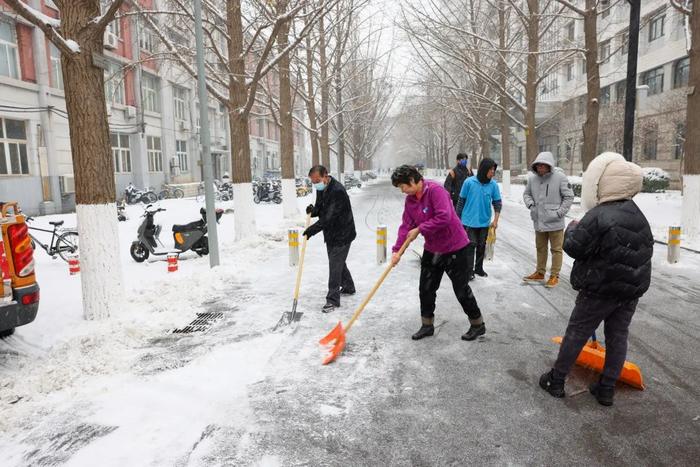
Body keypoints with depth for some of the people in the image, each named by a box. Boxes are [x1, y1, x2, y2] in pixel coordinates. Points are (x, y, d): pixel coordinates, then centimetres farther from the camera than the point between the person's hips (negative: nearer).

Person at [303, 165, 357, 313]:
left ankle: (333, 299, 0)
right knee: (338, 262, 20)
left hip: (342, 234, -9)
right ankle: (348, 287, 39)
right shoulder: (320, 189, 4)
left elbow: (330, 217, -29)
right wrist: (313, 211, -10)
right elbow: (320, 209, 13)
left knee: (335, 265, -8)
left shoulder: (338, 191, -25)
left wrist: (312, 229, -28)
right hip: (330, 233, 9)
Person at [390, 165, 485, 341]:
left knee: (461, 289, 3)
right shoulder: (410, 200, 2)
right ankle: (427, 325, 27)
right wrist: (397, 250, -10)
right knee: (426, 289, 11)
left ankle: (478, 324, 21)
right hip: (432, 249, 8)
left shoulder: (435, 190, -23)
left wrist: (419, 229, -24)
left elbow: (444, 217, -32)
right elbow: (406, 225, 0)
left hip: (454, 247, -7)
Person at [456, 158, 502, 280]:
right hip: (469, 221, -3)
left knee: (481, 246, 15)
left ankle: (479, 268, 31)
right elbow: (461, 201, -3)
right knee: (470, 246, -4)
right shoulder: (469, 182, -11)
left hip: (484, 222, 3)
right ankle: (468, 272, 5)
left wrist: (495, 220, -7)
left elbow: (497, 202, 2)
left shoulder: (493, 184, -5)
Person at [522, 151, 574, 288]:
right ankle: (540, 273, 32)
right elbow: (526, 194, 14)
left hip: (555, 222, -5)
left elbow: (569, 197, -6)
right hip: (539, 221, 5)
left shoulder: (560, 177, -13)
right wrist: (530, 203, -5)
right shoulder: (532, 178, -1)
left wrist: (560, 212, -12)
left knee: (556, 249, 6)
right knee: (541, 248, 18)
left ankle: (554, 276, 17)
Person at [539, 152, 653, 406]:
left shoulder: (598, 216, -21)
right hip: (633, 289, 7)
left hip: (600, 290, -7)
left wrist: (572, 228, 0)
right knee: (618, 336, 14)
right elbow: (647, 249, 17)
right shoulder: (639, 216, 7)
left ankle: (556, 380, 17)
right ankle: (607, 389, 23)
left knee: (576, 333, 5)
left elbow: (573, 247, -18)